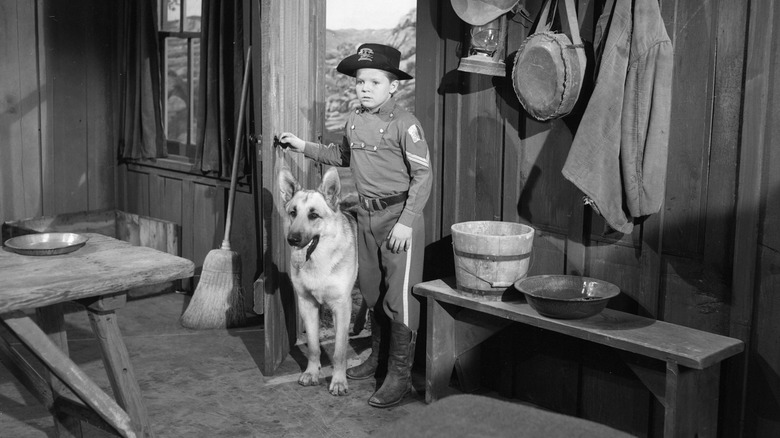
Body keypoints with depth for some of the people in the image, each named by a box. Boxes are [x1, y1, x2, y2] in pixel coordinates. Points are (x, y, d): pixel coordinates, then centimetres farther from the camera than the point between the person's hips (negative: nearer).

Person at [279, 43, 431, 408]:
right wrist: (304, 147, 21)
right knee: (371, 292, 16)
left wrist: (405, 222, -19)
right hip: (367, 214, 7)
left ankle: (399, 375, 4)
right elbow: (343, 155, 27)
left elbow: (423, 175, -14)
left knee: (399, 296, -4)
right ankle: (378, 358, 33)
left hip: (398, 215, -7)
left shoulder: (404, 123, -14)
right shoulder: (354, 120, 7)